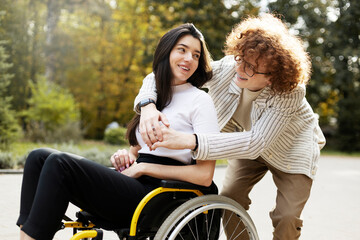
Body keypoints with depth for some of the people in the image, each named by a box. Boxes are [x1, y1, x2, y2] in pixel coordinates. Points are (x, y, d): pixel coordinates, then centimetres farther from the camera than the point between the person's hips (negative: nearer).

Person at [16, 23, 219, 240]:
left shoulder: (200, 100, -2)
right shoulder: (155, 96, 20)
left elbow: (205, 175, -10)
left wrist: (143, 168, -9)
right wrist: (125, 155, 2)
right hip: (137, 185, 8)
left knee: (59, 163, -23)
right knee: (40, 157, -6)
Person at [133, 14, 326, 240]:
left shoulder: (290, 93, -38)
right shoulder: (226, 68, -29)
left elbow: (256, 142, -49)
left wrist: (188, 141, -58)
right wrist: (148, 106, -48)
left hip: (292, 149, -3)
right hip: (249, 144, 3)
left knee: (287, 217, -13)